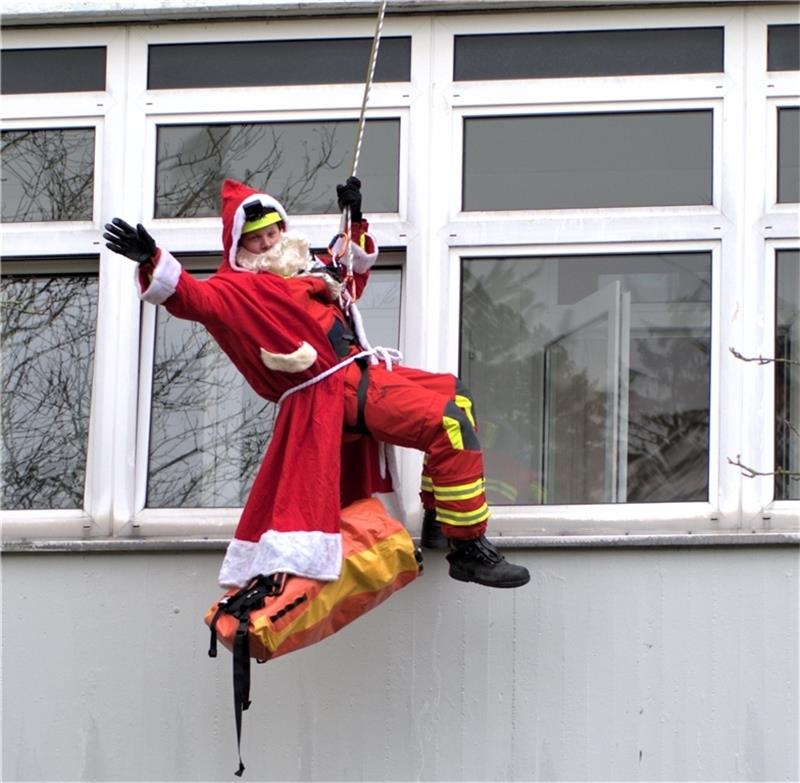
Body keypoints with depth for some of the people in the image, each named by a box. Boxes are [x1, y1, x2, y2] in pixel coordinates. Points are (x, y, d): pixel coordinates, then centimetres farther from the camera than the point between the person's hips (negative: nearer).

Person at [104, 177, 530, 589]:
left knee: (453, 395, 18)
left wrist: (355, 221, 28)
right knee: (450, 424, -21)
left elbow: (353, 276, 40)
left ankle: (438, 514, 18)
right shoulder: (239, 287, -2)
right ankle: (468, 550, -21)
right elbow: (195, 297, -21)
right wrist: (151, 261, -36)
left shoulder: (310, 269, 24)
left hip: (366, 371, 10)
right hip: (334, 390, -10)